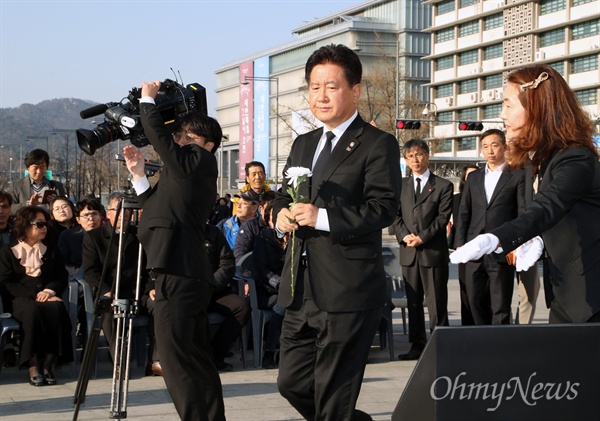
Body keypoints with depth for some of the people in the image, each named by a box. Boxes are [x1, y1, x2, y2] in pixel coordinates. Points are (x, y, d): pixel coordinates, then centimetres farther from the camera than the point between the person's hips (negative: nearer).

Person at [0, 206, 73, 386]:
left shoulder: (52, 251, 25)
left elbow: (61, 277, 13)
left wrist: (49, 291, -11)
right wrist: (35, 296, -14)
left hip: (47, 298, 2)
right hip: (20, 300, -2)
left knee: (57, 308, -34)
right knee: (32, 311, -38)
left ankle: (47, 363, -33)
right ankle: (33, 366, -37)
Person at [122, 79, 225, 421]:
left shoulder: (200, 161, -5)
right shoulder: (185, 172, 22)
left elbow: (160, 138, -13)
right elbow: (158, 209, 25)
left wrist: (148, 99, 2)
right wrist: (138, 174, 19)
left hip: (180, 275, -11)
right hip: (189, 274, 11)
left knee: (176, 359, -11)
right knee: (197, 359, 15)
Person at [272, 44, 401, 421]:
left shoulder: (378, 144, -5)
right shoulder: (303, 144, 19)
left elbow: (383, 208, -15)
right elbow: (283, 194, 25)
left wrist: (323, 218, -24)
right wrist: (282, 212, 1)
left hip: (347, 291, -7)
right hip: (301, 290, 8)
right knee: (292, 382, 12)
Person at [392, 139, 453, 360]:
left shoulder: (443, 186, 3)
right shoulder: (401, 185, 15)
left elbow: (443, 217, -4)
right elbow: (396, 215, 10)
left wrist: (422, 237, -13)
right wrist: (404, 235, -8)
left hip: (433, 251, -4)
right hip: (409, 251, 4)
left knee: (437, 302, -3)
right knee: (413, 302, 7)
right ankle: (417, 345, 14)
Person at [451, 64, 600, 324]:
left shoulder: (576, 160, -21)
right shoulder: (537, 158, 9)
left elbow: (546, 209, -38)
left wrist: (494, 240, -54)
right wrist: (537, 240, -6)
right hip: (564, 291, 9)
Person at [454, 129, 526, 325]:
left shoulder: (517, 176, 2)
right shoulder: (474, 177, 17)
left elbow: (524, 213, -3)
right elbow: (464, 213, 14)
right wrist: (460, 243, 5)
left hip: (502, 252, -5)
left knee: (500, 307, -2)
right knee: (476, 302, 8)